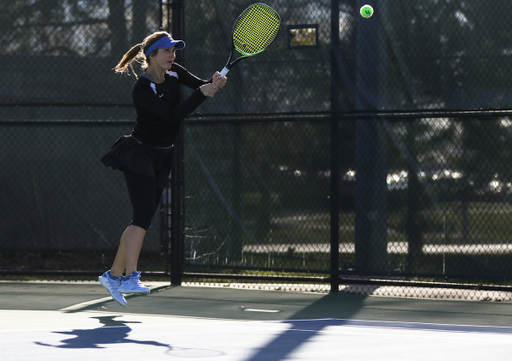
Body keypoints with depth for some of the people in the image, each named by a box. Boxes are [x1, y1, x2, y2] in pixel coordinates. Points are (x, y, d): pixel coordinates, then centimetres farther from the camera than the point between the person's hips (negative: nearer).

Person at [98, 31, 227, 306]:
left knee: (141, 220, 9)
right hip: (139, 155, -8)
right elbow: (174, 115, -27)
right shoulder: (142, 90, -19)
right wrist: (202, 92, -32)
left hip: (161, 157, 8)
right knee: (143, 217, -20)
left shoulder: (173, 73, 4)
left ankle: (113, 275, 19)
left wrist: (214, 83, -23)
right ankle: (130, 278, -28)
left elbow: (201, 86, 0)